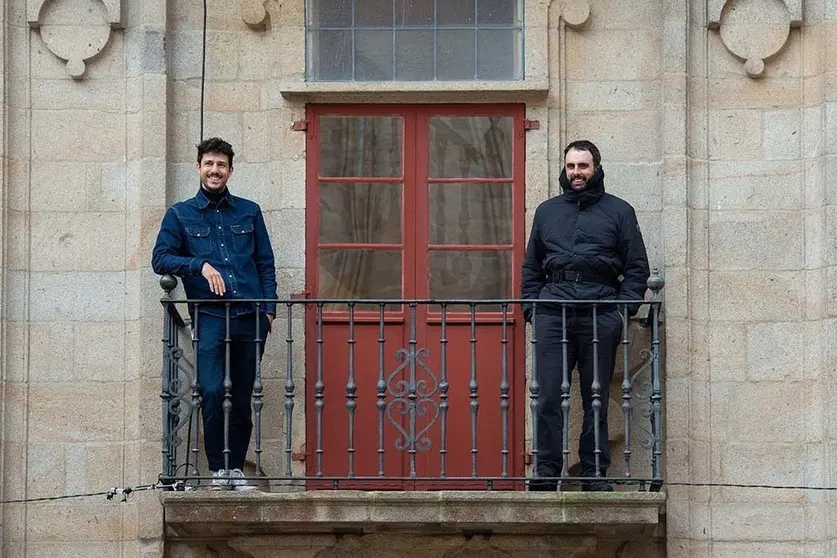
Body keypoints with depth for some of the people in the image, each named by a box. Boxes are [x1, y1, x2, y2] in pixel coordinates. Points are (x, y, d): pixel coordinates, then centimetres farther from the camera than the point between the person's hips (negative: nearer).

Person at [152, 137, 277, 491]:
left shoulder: (249, 212, 17)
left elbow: (266, 263, 16)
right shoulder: (180, 215, 12)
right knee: (212, 392, -15)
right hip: (209, 316, -2)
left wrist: (269, 308, 4)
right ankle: (217, 468, -4)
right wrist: (201, 265, -11)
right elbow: (160, 258, 3)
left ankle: (236, 468, 12)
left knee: (243, 397, 4)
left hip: (250, 316, 2)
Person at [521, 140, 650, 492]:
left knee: (597, 398, 1)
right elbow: (531, 267, 22)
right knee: (548, 397, -5)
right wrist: (531, 306, 7)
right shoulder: (547, 211, 20)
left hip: (600, 316, -2)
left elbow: (637, 267, 9)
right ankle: (546, 472, -3)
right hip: (552, 315, 2)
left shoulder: (619, 211, 12)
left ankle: (595, 474, 4)